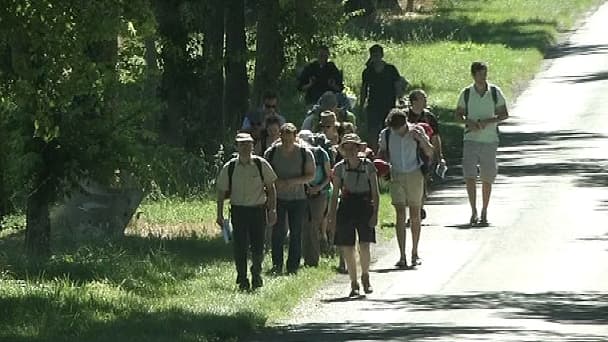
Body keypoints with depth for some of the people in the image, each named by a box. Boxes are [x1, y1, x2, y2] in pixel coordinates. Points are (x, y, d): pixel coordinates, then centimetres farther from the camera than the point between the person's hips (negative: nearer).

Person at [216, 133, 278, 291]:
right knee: (240, 247, -2)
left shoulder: (261, 165, -1)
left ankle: (256, 275, 25)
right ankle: (242, 279, 11)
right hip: (238, 210, 0)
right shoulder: (230, 168, 0)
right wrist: (220, 215, 4)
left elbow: (271, 187, 7)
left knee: (258, 247, 0)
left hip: (258, 209, 0)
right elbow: (221, 192, 6)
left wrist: (272, 209, 1)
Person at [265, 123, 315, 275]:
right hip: (278, 198, 0)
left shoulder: (305, 154, -3)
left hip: (298, 198, 0)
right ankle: (277, 265, -1)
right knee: (278, 231, -7)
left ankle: (293, 266, 7)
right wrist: (275, 182, -15)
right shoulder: (271, 152, 0)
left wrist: (294, 181, -19)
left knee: (296, 233, 1)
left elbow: (311, 175, -2)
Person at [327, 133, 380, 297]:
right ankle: (354, 283, 10)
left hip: (364, 206, -1)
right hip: (346, 207, 1)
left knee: (364, 246, -12)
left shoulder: (368, 166, 2)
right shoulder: (339, 168, 5)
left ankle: (365, 275, 13)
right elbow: (335, 194, 8)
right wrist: (332, 216, 4)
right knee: (348, 248, -1)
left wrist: (375, 214, -5)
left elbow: (375, 193, 3)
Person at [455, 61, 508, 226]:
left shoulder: (495, 92, -1)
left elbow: (504, 114, 2)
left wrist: (488, 121, -15)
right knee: (469, 176, -13)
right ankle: (473, 212, -7)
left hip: (490, 140, 0)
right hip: (471, 139, 0)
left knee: (487, 178, 6)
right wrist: (469, 123, -12)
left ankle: (484, 212, 19)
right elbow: (458, 114, 9)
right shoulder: (466, 93, 0)